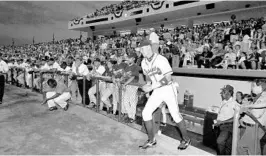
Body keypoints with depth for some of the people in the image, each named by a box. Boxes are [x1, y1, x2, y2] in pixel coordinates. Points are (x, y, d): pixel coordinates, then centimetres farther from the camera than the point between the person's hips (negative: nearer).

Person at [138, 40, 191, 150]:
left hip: (168, 89, -6)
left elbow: (168, 79, -21)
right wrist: (148, 84, -4)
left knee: (175, 115, -5)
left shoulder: (161, 60, -18)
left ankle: (186, 139, 19)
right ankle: (151, 140, 13)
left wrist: (151, 87, -24)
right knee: (145, 113, -2)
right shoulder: (143, 63, 3)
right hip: (156, 91, 6)